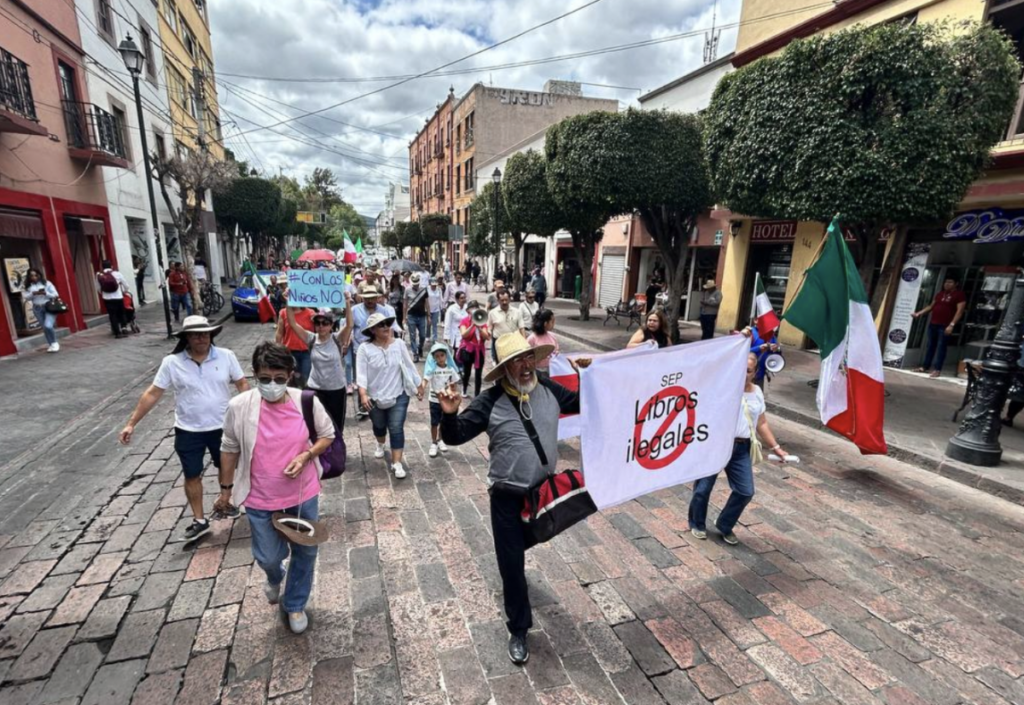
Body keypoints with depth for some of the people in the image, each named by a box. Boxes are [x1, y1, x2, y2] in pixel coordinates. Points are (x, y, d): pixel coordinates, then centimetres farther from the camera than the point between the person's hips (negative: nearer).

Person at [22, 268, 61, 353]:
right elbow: (26, 297, 0)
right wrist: (33, 293, -17)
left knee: (48, 326, -18)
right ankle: (50, 344, 21)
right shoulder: (28, 286, 6)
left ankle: (55, 343, 2)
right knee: (44, 328, 9)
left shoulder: (47, 283, -2)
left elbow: (56, 295, -5)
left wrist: (45, 293, -20)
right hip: (37, 309, 4)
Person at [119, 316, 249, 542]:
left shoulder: (226, 356, -9)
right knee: (192, 475, 11)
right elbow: (152, 394, -5)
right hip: (188, 431, 0)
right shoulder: (172, 362, -10)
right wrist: (131, 424, -5)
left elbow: (242, 384, -3)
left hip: (222, 427, 0)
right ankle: (199, 521, 28)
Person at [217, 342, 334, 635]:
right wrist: (226, 488, 7)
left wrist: (306, 455, -18)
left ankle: (295, 604, 44)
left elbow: (327, 435, -1)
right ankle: (275, 577, 54)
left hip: (304, 495, 1)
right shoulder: (239, 407, -16)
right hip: (261, 500, 0)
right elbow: (230, 449, 0)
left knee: (305, 552, 16)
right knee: (268, 557, 15)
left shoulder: (307, 402, -16)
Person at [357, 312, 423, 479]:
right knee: (379, 426, 23)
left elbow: (409, 366, -1)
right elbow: (361, 373, -18)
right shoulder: (365, 348, -13)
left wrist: (419, 386, 4)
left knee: (396, 429, -4)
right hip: (375, 398, 1)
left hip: (399, 396, 0)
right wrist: (363, 394, -30)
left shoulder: (399, 343, -8)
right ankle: (380, 444, 55)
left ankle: (397, 463, 3)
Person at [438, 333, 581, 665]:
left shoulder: (549, 389, -8)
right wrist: (449, 414, -36)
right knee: (511, 564, 7)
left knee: (528, 539, 30)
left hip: (545, 489, 4)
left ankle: (513, 548, 67)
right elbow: (455, 437, -18)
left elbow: (583, 403, 7)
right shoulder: (490, 401, -18)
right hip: (507, 496, -3)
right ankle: (518, 630, 29)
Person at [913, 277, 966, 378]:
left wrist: (951, 325, -19)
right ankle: (925, 366, 14)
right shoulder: (940, 294, 17)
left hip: (945, 326, -6)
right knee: (930, 345, 9)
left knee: (941, 347, -6)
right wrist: (919, 313, 13)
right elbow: (931, 306, 25)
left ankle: (937, 369, -5)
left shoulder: (959, 295, -4)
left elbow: (959, 311, -11)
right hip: (933, 324, 6)